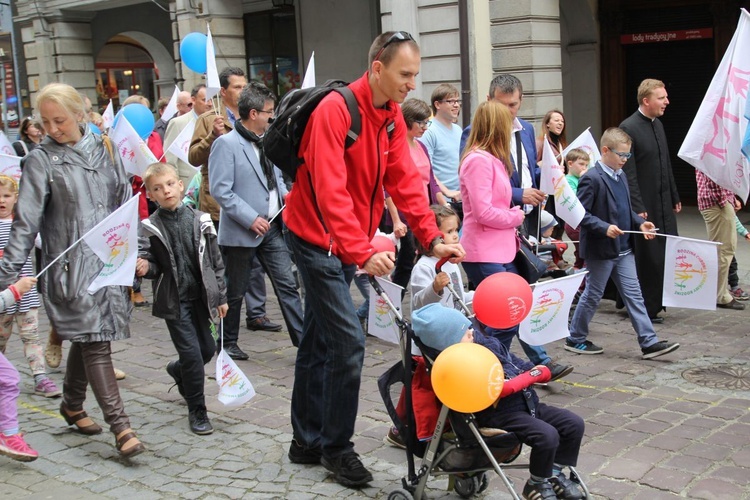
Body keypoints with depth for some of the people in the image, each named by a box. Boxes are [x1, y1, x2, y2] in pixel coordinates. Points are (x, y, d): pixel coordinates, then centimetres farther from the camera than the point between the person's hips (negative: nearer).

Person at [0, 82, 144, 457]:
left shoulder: (103, 150, 8)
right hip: (70, 265, -4)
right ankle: (120, 426, -8)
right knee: (94, 339, -8)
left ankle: (72, 405, 33)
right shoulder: (42, 160, -4)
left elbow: (126, 202, 13)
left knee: (87, 337, 13)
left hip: (109, 261, 5)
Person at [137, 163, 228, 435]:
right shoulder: (150, 228, -6)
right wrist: (144, 267, -25)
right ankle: (197, 411, 8)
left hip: (201, 296, 3)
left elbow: (215, 261, 5)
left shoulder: (200, 220, 0)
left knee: (207, 349, 13)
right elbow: (153, 265, -1)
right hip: (174, 300, -3)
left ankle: (178, 371, 46)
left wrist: (220, 296, 5)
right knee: (191, 353, -7)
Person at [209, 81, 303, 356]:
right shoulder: (226, 144, -14)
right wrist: (251, 219, -21)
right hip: (242, 231, -6)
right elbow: (221, 191, -18)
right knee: (235, 291, 9)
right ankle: (228, 342, 26)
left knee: (287, 284, 4)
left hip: (271, 227, 6)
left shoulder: (266, 140, 8)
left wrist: (283, 192, 2)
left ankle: (302, 337, 9)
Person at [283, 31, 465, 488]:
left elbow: (405, 181, 1)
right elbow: (331, 192, -30)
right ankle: (336, 446, 5)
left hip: (349, 243, 8)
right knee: (348, 341, -11)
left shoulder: (393, 117, 3)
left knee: (319, 341, 15)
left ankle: (307, 442, 26)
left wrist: (432, 238, -10)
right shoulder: (335, 110, -21)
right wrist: (362, 252, -37)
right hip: (318, 239, -8)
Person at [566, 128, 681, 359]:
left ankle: (649, 342, 8)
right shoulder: (592, 179, -16)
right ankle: (575, 339, 21)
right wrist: (604, 228, -30)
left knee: (634, 295, 6)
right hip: (600, 250, -8)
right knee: (592, 296, 5)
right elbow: (581, 214, -20)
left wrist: (640, 223, 4)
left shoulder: (620, 176, 11)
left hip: (623, 249, 8)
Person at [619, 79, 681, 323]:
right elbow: (628, 173, -16)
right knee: (647, 259, 0)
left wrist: (675, 198, 17)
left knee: (666, 255, 9)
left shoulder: (658, 124, 11)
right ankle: (647, 309, 11)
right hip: (645, 206, -8)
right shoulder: (629, 128, -14)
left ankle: (657, 303, 22)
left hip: (664, 204, 8)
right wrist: (638, 208, -19)